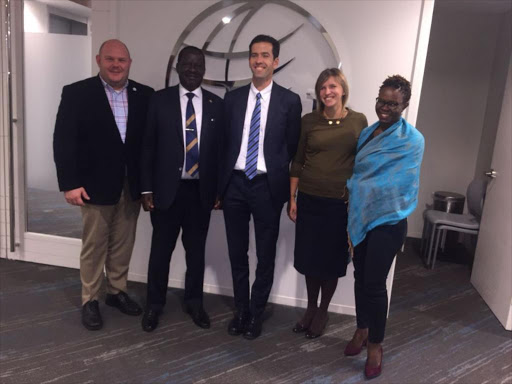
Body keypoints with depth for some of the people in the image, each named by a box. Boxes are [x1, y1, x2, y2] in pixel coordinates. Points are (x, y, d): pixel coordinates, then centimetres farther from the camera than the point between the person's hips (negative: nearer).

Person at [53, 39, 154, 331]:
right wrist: (70, 183, -13)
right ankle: (90, 300, 24)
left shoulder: (145, 95, 4)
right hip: (96, 184, -2)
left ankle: (118, 291, 31)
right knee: (94, 245, 9)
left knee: (123, 244, 13)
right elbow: (64, 141, -7)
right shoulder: (77, 93, -3)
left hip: (132, 184, 3)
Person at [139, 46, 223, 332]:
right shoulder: (160, 100, 1)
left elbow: (221, 149, 5)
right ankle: (155, 304, 27)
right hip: (167, 188, -1)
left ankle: (194, 302, 30)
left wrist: (219, 190, 2)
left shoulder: (216, 104, 4)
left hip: (201, 190, 2)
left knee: (196, 249, 12)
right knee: (161, 249, 8)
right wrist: (146, 188, -4)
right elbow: (148, 146, 0)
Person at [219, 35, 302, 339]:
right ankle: (241, 310, 32)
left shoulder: (290, 101, -2)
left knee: (266, 255, 9)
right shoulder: (233, 98, 7)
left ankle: (257, 313, 28)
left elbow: (293, 148, 1)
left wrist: (286, 186, -2)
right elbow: (225, 142, 7)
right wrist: (220, 185, 4)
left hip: (268, 186, -2)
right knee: (237, 253, 13)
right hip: (235, 183, 3)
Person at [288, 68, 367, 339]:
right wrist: (292, 199, 2)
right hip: (309, 200, 1)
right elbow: (297, 162, 5)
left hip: (342, 203, -1)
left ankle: (323, 312, 30)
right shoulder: (309, 121, 2)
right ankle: (310, 308, 32)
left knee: (332, 259, 9)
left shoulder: (359, 121, 0)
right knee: (308, 257, 10)